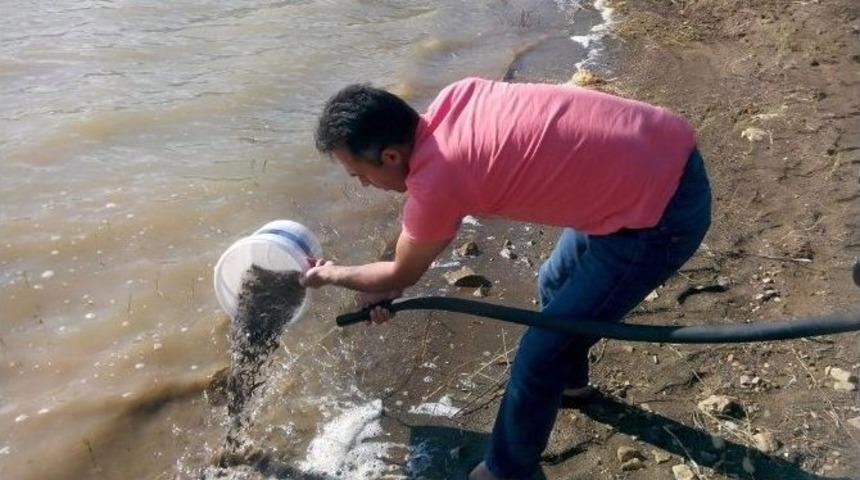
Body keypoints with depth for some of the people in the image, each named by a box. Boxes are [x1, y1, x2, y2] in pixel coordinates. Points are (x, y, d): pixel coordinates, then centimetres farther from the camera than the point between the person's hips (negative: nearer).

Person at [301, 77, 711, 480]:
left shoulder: (435, 180, -22)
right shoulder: (452, 100, 1)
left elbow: (402, 274, 1)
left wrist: (330, 275, 18)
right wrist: (386, 284, 20)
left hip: (659, 211, -9)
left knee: (540, 353, 4)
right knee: (555, 286, 28)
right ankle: (570, 379, 56)